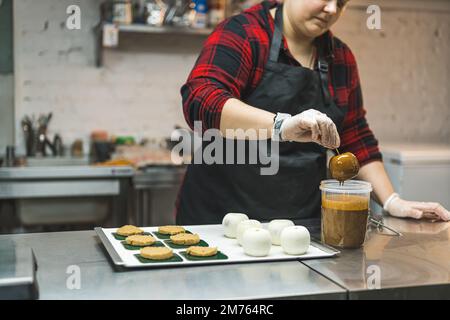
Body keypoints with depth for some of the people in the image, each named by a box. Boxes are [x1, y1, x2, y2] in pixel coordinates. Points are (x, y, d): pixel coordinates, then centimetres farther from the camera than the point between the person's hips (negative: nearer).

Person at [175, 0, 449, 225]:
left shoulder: (341, 57, 8)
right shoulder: (242, 34, -9)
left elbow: (356, 137, 13)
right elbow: (200, 101, -25)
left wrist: (392, 202, 3)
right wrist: (282, 125, -39)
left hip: (303, 220, 5)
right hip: (221, 215, -4)